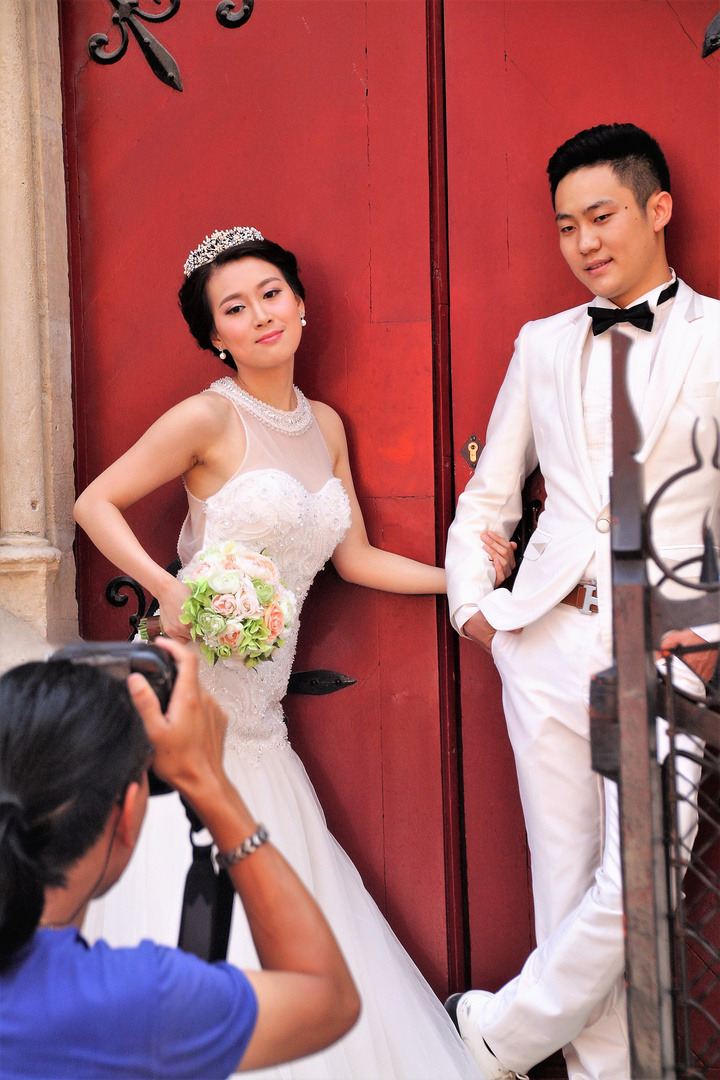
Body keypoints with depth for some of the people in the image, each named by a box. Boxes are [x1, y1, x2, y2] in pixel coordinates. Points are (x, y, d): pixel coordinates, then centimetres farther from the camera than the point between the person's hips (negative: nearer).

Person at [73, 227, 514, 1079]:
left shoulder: (325, 425, 11)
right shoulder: (210, 417, -9)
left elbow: (355, 558, 15)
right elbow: (95, 504, -5)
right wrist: (167, 589, -19)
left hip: (258, 716, 6)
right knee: (194, 916, -4)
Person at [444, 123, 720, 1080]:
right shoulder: (542, 344, 13)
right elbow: (488, 493, 19)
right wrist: (471, 603, 9)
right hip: (547, 643, 4)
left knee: (635, 887, -6)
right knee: (567, 880, 8)